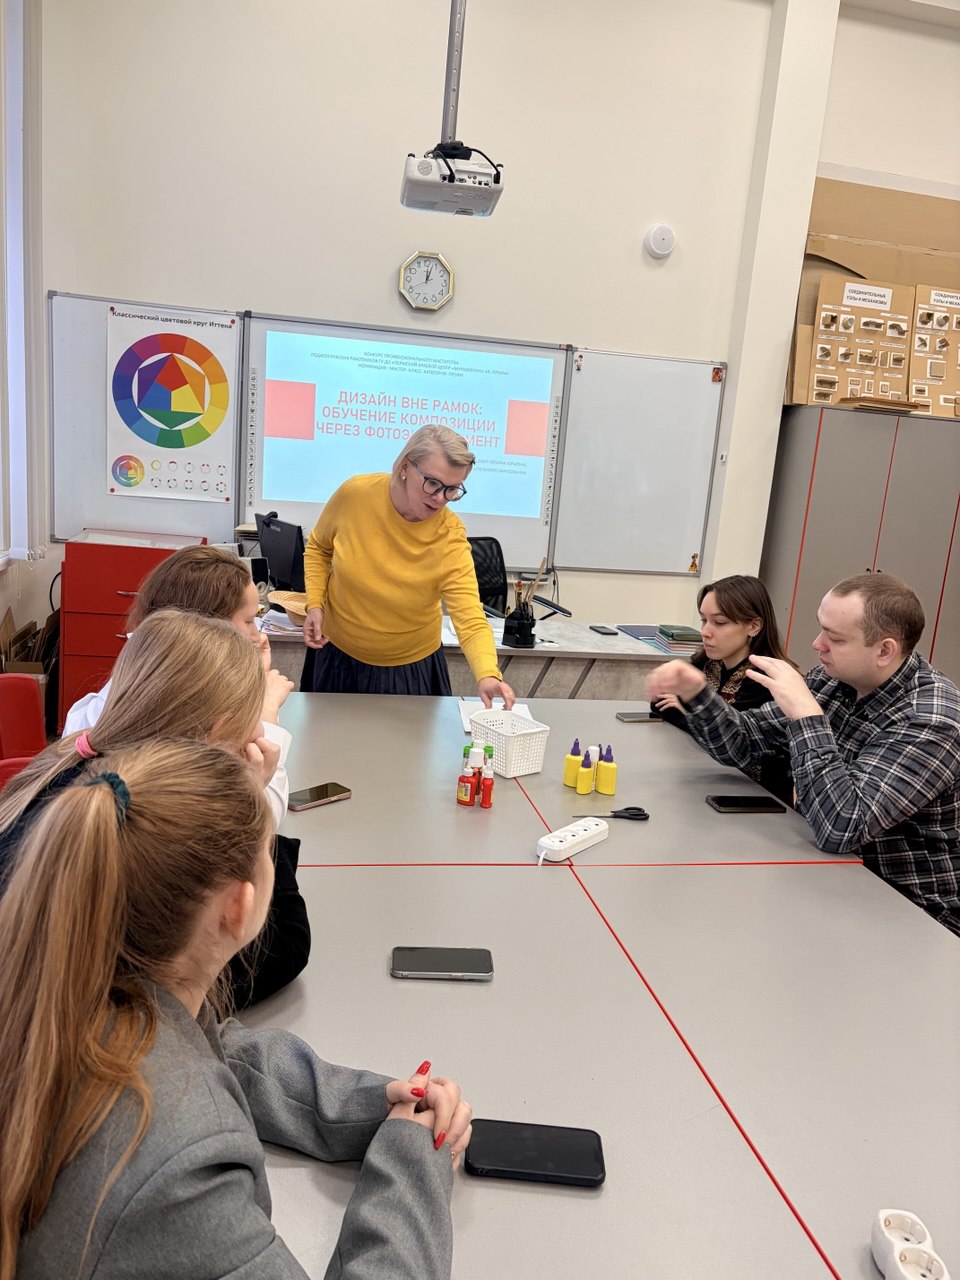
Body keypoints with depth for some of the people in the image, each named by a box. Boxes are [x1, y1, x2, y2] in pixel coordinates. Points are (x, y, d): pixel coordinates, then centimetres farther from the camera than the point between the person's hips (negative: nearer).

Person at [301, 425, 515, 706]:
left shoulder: (450, 537, -24)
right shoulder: (354, 494, -19)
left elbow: (470, 620, -32)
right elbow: (318, 547, 1)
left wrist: (488, 675, -50)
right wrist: (315, 604, -12)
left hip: (410, 669, -2)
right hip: (336, 655, 3)